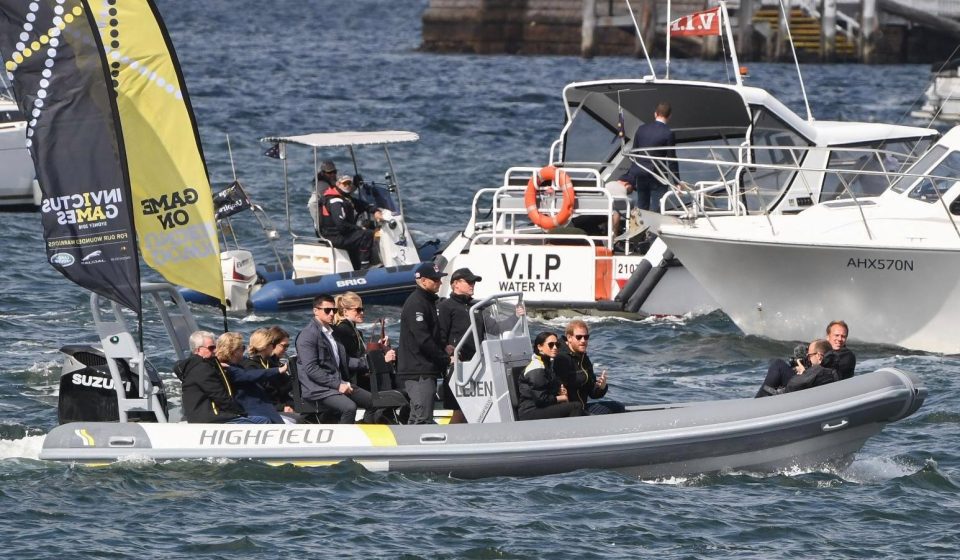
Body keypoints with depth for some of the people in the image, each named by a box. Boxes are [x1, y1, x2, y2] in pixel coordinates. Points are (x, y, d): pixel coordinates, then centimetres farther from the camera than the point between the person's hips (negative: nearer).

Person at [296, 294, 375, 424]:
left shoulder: (333, 332, 20)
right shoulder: (308, 335, -9)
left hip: (339, 383, 9)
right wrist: (337, 384, -20)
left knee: (373, 401, 2)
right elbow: (311, 369, -17)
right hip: (318, 389, -9)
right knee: (349, 407, -31)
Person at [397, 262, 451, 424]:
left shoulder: (428, 301, 19)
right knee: (423, 418, -13)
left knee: (415, 419, 13)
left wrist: (445, 354, 8)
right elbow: (423, 339, -20)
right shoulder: (416, 304, -14)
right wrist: (446, 359, -15)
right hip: (419, 372, -11)